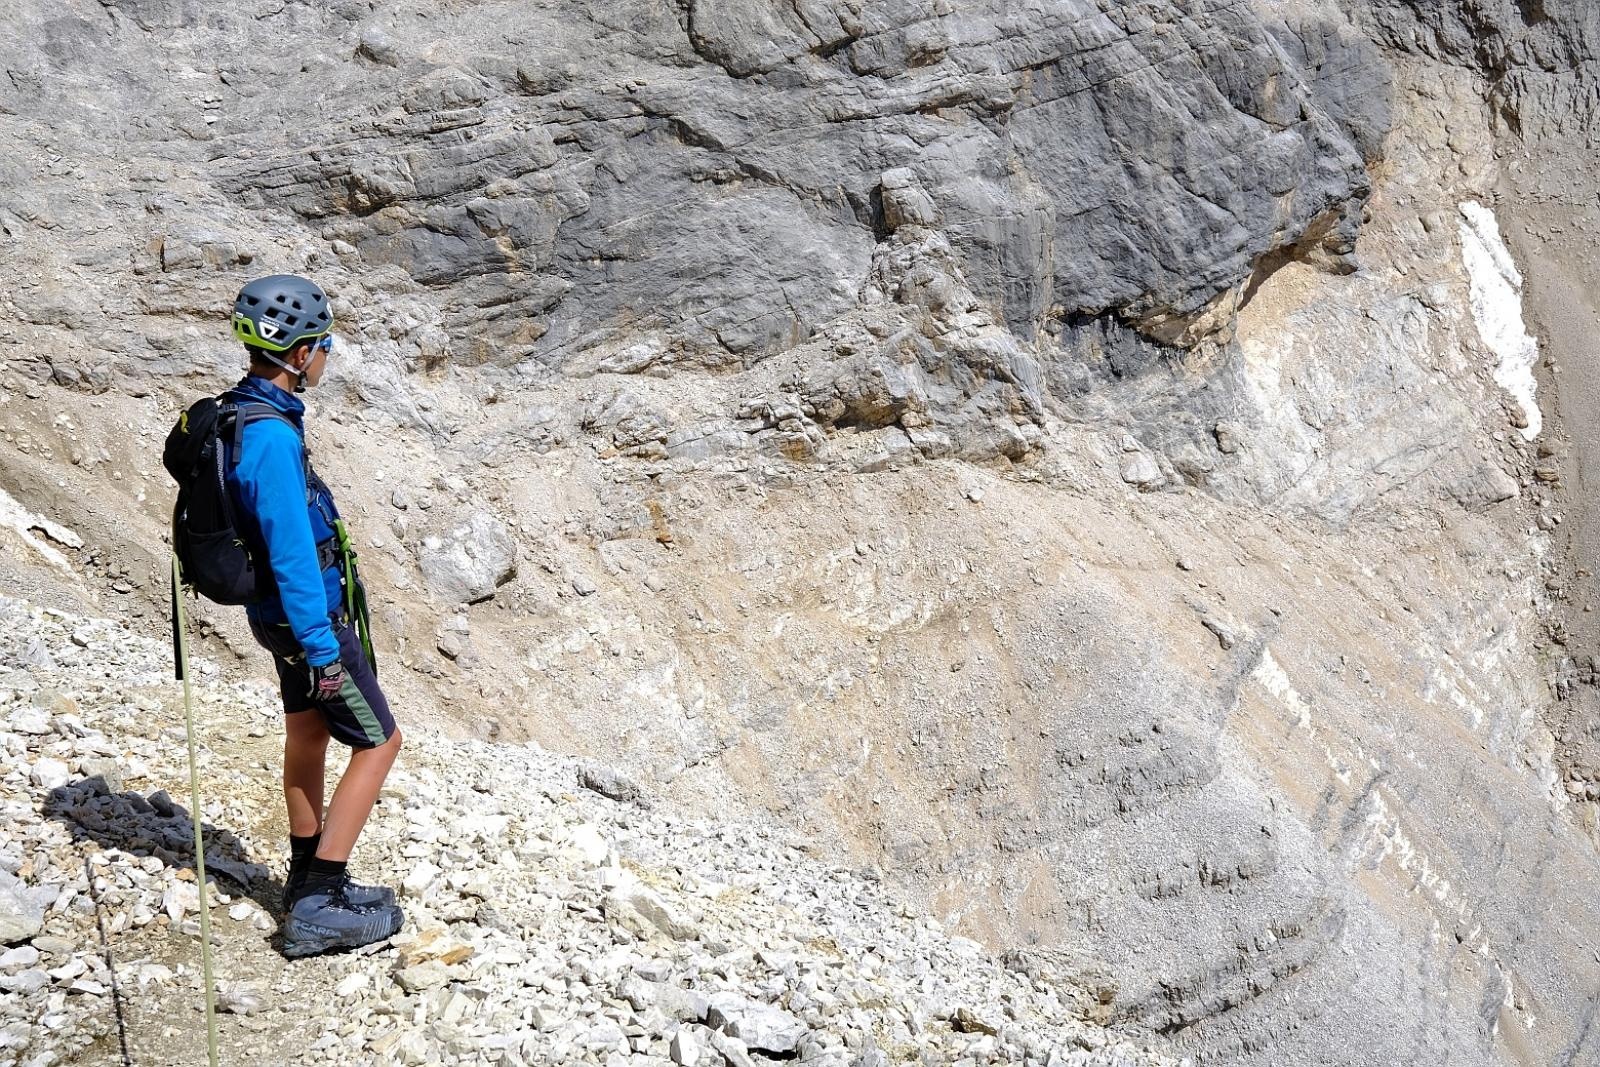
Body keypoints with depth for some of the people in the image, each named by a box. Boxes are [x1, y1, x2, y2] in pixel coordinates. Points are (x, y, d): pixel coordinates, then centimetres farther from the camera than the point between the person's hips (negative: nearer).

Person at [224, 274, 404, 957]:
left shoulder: (237, 414, 4)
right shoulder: (272, 437, -28)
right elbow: (292, 553, -28)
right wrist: (322, 648, -22)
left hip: (281, 612, 10)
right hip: (307, 617, -10)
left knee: (306, 735, 20)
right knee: (378, 742, -1)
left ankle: (308, 881, 34)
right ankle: (319, 907, 1)